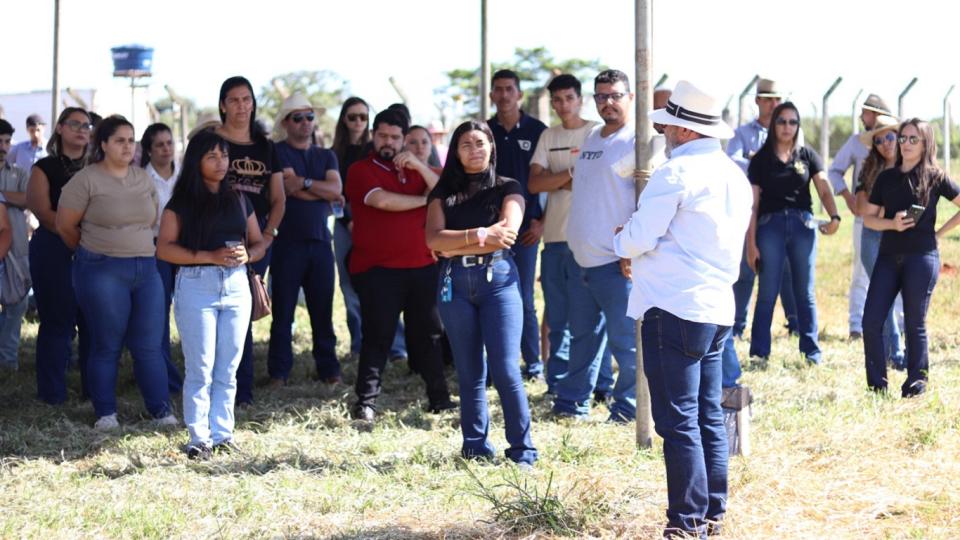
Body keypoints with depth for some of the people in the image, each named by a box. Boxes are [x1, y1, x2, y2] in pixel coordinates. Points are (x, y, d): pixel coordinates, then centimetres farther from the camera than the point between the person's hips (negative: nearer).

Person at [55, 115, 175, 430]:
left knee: (149, 345, 3)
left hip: (146, 268, 4)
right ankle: (106, 413, 13)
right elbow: (65, 226, -2)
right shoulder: (86, 180, -7)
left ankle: (161, 409, 10)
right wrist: (92, 252, 11)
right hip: (103, 272, -4)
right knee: (107, 346, 2)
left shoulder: (143, 179, 11)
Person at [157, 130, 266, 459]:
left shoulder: (238, 199, 13)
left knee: (228, 368, 6)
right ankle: (199, 439, 1)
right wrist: (211, 256, -16)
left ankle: (222, 434, 13)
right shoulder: (182, 202, -1)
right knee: (201, 368, -4)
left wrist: (247, 255, -5)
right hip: (196, 286, -4)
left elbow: (259, 242, 18)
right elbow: (164, 248, -8)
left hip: (236, 285, 4)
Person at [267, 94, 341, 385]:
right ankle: (279, 371, 4)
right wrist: (324, 193, 0)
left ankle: (328, 367, 9)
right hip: (288, 241, -4)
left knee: (322, 309, 3)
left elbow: (336, 188, 0)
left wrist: (304, 182, -10)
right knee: (283, 310, -2)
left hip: (320, 241, 4)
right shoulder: (278, 152, 2)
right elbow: (290, 189, -11)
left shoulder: (326, 156, 17)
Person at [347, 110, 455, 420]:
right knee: (377, 336, -6)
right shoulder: (361, 171, 1)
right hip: (377, 268, -5)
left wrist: (420, 166, -9)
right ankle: (366, 402, -2)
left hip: (421, 265, 5)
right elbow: (382, 200, -17)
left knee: (429, 333, 9)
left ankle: (439, 398, 16)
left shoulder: (414, 170, 18)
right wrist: (423, 200, -3)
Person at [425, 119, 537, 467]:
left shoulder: (507, 189, 8)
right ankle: (475, 448, 13)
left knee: (505, 369, -10)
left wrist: (456, 246, -7)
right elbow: (434, 239, -2)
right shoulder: (443, 193, 13)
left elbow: (507, 232, -9)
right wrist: (479, 235, -13)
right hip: (455, 284, 3)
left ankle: (522, 451, -4)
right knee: (469, 372, 6)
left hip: (499, 279, -3)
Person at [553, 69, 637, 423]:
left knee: (625, 339, -2)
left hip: (616, 262, -8)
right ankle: (572, 403, 25)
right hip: (583, 258, 8)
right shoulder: (592, 137, 16)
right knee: (583, 334, 16)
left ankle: (627, 411, 6)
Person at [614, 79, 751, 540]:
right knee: (708, 418, 13)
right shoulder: (735, 177, 14)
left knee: (678, 421, -5)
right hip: (717, 307, 9)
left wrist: (620, 239, 9)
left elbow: (638, 239, -14)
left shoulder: (676, 173, -13)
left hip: (675, 308, -9)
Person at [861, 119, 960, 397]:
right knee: (871, 322, -5)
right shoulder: (886, 178, 12)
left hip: (922, 256, -4)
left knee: (914, 324, 0)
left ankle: (916, 387, 7)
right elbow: (868, 217, 11)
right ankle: (877, 387, 3)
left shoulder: (935, 178, 2)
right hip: (888, 256, 4)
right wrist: (892, 223, -7)